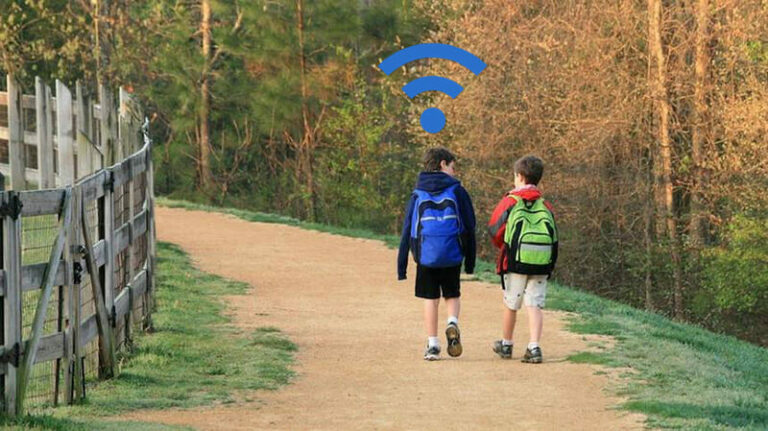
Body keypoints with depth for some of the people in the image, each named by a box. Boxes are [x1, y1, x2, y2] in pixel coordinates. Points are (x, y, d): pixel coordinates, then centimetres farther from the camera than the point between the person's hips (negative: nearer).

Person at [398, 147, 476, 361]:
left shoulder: (418, 195, 6)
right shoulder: (457, 191, 1)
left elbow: (407, 230, 5)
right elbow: (469, 227, 2)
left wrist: (402, 266, 8)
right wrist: (470, 261, 10)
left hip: (425, 254, 1)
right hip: (452, 255, -1)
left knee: (430, 299, 9)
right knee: (452, 295, 16)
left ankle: (432, 345, 6)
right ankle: (452, 323, -13)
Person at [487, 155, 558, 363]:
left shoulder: (510, 202, -3)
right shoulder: (546, 206, 8)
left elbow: (494, 230, 4)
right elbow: (554, 238, 9)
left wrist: (504, 248, 22)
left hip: (515, 262, -2)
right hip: (541, 265, 2)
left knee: (511, 305, 12)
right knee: (535, 305, 2)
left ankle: (506, 344, 28)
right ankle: (534, 347, -11)